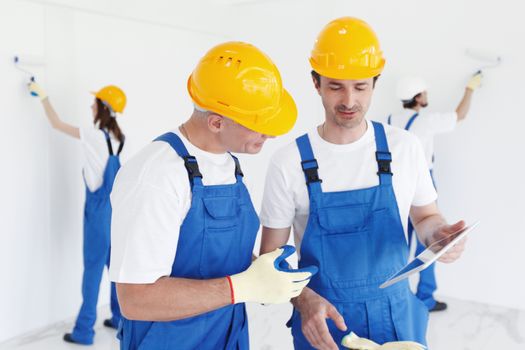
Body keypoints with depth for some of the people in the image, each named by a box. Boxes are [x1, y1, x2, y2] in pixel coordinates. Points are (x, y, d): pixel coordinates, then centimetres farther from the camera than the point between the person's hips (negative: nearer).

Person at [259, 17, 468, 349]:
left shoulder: (405, 147, -7)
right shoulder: (288, 163, -13)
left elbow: (425, 216, 7)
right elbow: (271, 256, -6)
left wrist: (439, 233, -14)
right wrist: (304, 299, -23)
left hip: (398, 316, 2)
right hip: (322, 321, -2)